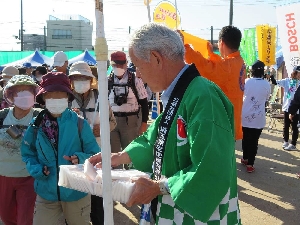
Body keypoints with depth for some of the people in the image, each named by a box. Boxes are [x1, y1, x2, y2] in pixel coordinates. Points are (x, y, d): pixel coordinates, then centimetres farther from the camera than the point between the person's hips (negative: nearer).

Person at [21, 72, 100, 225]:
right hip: (46, 193, 1)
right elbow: (28, 154, 6)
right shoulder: (36, 126, -5)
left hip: (76, 192, -1)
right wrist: (37, 169, -12)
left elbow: (95, 154, -6)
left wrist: (80, 159, -25)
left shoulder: (79, 124, -11)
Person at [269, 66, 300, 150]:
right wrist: (271, 75, -16)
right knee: (286, 125, 13)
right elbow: (275, 82, -2)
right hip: (287, 107, 2)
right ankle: (285, 141, 28)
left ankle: (293, 144, 12)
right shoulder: (287, 81, 2)